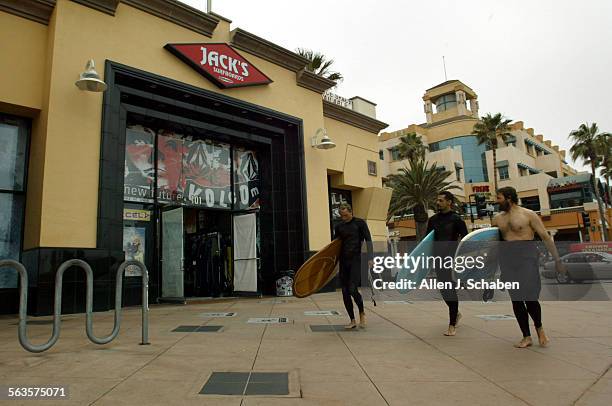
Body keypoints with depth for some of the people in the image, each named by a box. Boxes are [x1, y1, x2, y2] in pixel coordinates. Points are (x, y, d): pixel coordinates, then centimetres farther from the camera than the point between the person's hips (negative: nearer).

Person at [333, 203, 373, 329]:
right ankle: (352, 321, 16)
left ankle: (362, 314, 12)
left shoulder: (360, 223, -1)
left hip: (356, 260, -5)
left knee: (352, 289, -14)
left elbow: (368, 240, -5)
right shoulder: (339, 227, 10)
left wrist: (370, 258, -15)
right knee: (345, 292, 4)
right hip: (344, 261, 5)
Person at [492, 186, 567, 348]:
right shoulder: (498, 218, 12)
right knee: (516, 299, 4)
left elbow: (545, 237, -3)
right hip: (507, 259, 5)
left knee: (529, 297, -9)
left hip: (526, 256, -4)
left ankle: (539, 328, 20)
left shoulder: (528, 214, -2)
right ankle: (526, 337, 15)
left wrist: (557, 260, -5)